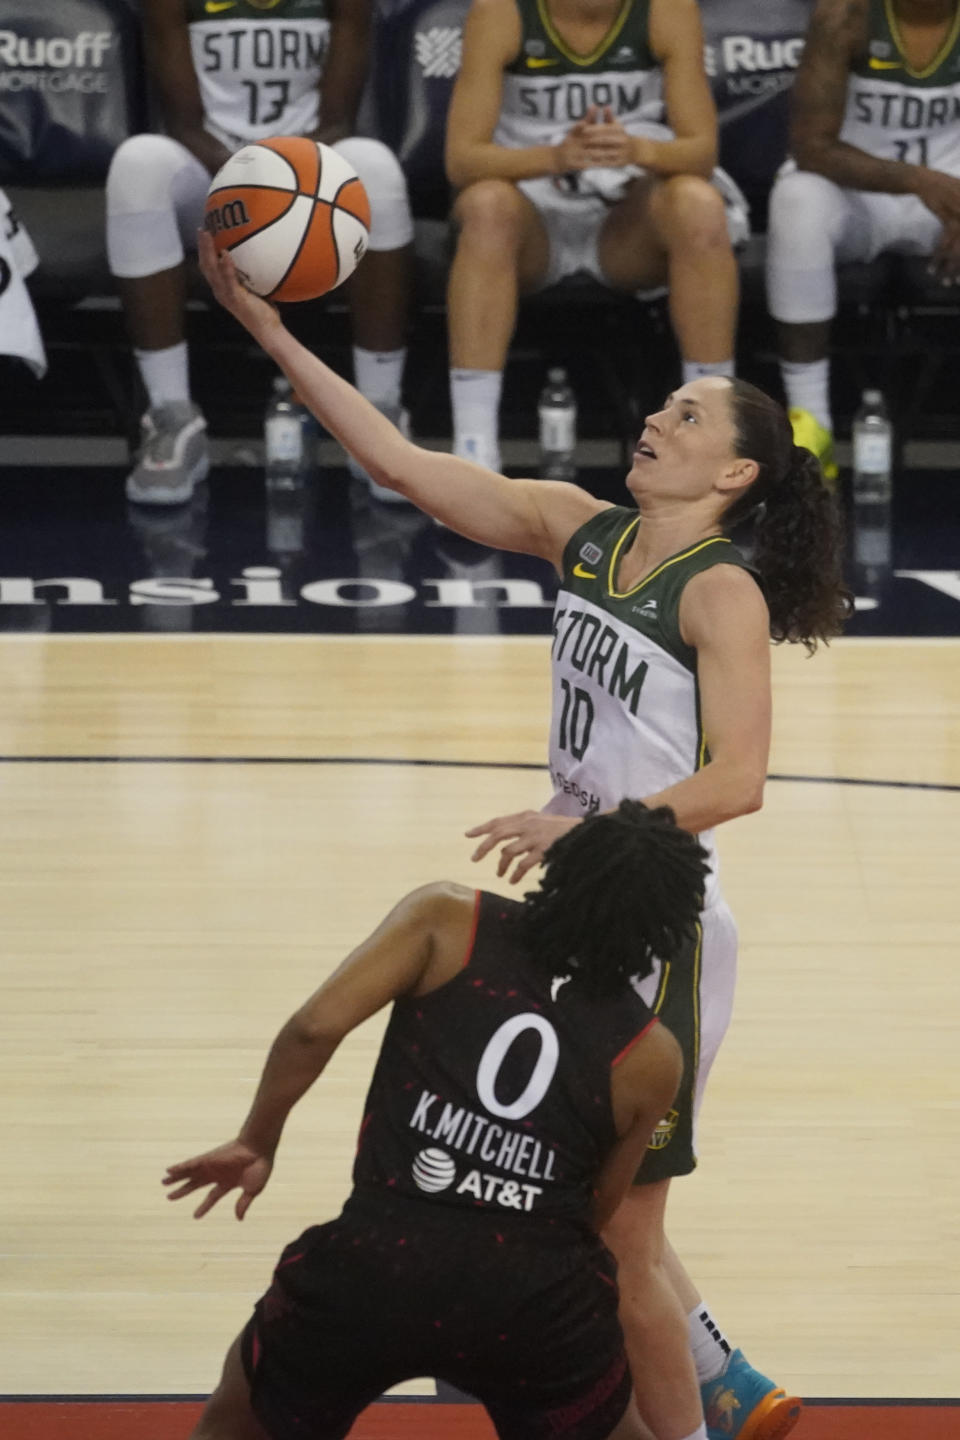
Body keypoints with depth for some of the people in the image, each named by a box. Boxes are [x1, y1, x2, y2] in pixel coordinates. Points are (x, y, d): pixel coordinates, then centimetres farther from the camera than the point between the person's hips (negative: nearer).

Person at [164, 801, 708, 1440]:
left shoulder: (447, 920, 5)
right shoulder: (651, 1058, 9)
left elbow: (315, 1027, -5)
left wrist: (257, 1143, 10)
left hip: (378, 1265, 0)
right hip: (534, 1293, 1)